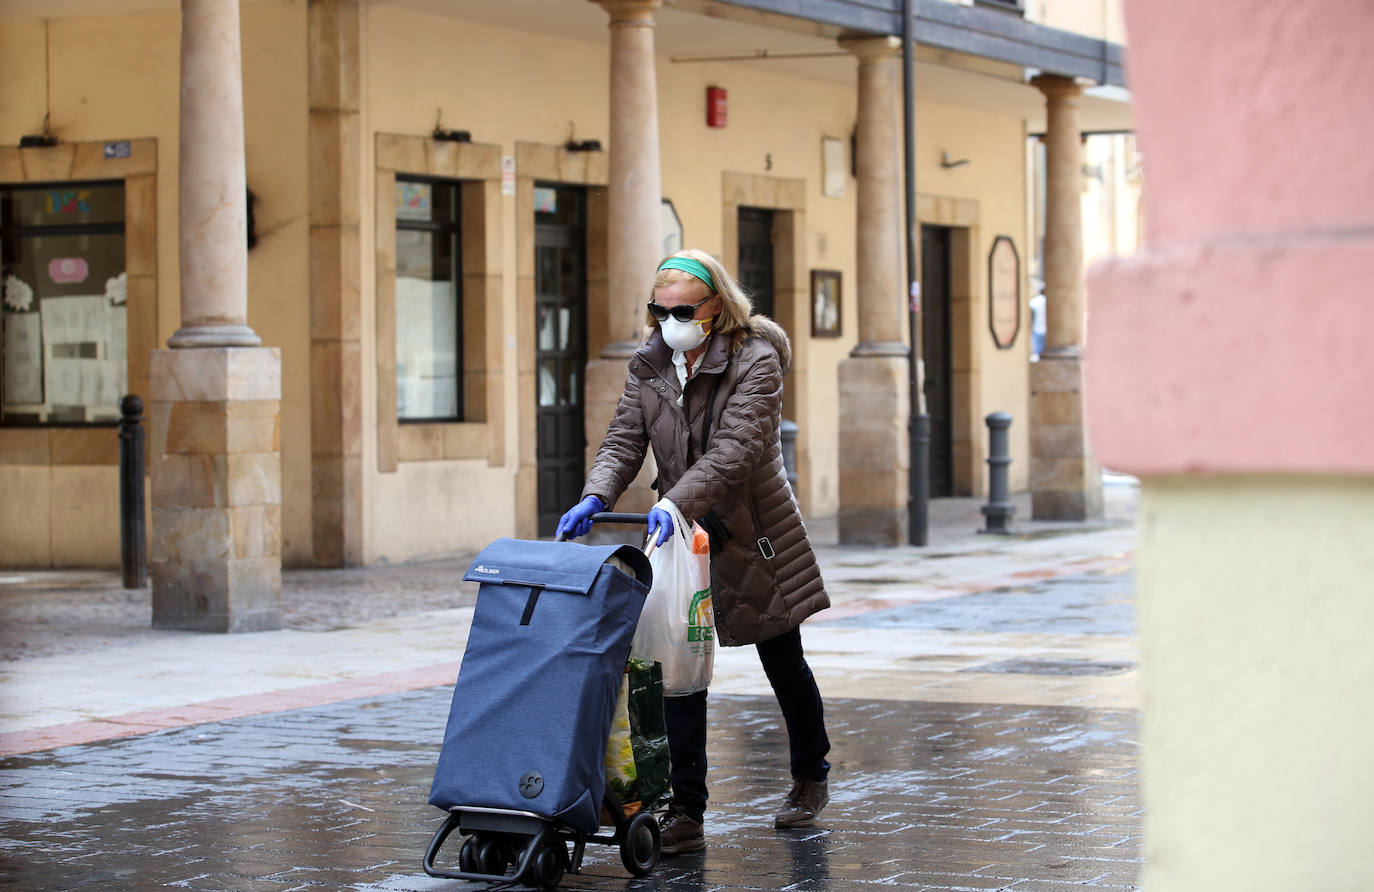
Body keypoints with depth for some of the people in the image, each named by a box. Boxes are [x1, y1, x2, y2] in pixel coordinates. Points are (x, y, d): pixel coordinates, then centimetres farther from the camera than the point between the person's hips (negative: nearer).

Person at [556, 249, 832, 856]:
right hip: (687, 533, 4)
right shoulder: (649, 364, -1)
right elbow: (624, 441, -5)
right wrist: (596, 497, -25)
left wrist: (677, 502, -42)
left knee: (783, 663, 13)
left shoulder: (757, 361, -17)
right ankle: (684, 815, -8)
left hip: (757, 533, -3)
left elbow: (735, 449, -29)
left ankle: (811, 777, 37)